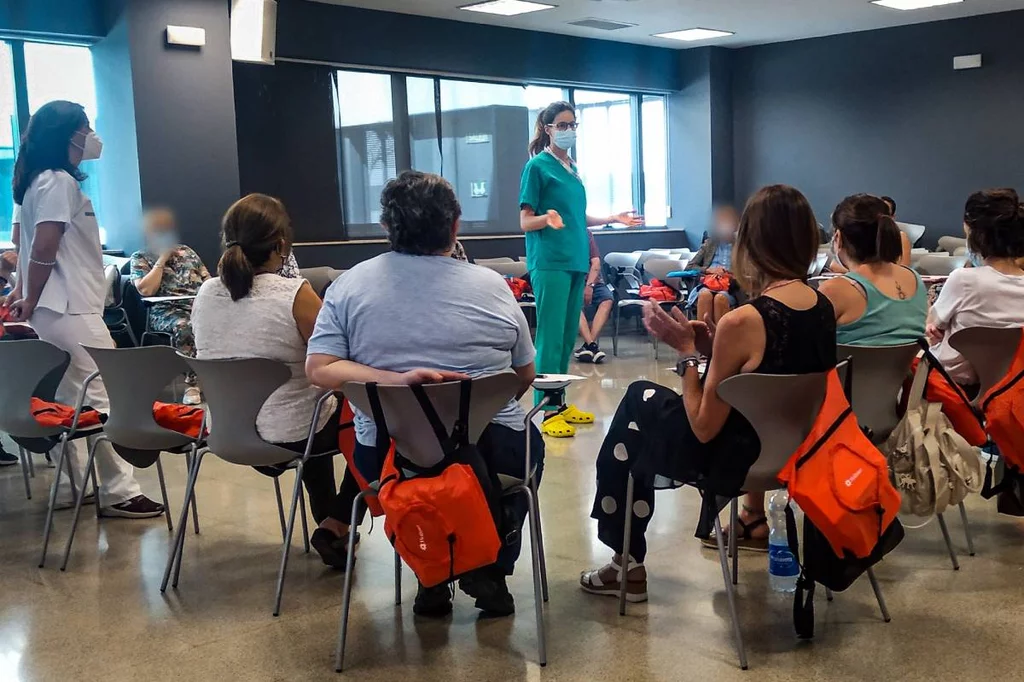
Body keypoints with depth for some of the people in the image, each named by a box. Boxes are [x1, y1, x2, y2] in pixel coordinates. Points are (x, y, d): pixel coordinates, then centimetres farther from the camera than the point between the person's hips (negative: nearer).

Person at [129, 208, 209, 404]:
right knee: (184, 327, -40)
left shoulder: (187, 251, 24)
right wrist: (162, 259, -2)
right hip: (166, 311, -4)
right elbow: (146, 290, -6)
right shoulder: (140, 258, 11)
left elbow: (208, 282, 21)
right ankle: (192, 384, -38)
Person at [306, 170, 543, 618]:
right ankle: (490, 570, 20)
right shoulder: (492, 286, -2)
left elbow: (319, 369, -9)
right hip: (492, 455, -1)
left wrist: (395, 379, -16)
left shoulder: (348, 286, 0)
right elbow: (524, 377, 7)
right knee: (528, 442, 32)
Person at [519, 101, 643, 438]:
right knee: (550, 337, -8)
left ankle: (560, 402, 18)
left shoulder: (572, 168, 17)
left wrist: (612, 218, 21)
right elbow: (525, 221, -8)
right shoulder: (538, 166, -5)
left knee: (568, 336, 10)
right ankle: (547, 412, -5)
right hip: (550, 262, -8)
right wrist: (547, 219, -28)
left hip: (575, 260, 8)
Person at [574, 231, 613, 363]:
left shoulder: (586, 234, 10)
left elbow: (596, 263, 1)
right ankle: (592, 345, -44)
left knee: (607, 299, -30)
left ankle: (588, 345, -39)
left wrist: (589, 285, -16)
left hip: (592, 282, 2)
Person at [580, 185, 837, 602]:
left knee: (639, 402, 16)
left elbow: (704, 428, -18)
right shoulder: (824, 308, -5)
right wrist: (713, 345, 2)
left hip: (740, 462, -7)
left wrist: (685, 350, -12)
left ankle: (627, 565, 23)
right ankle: (754, 518, 36)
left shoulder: (743, 322, -27)